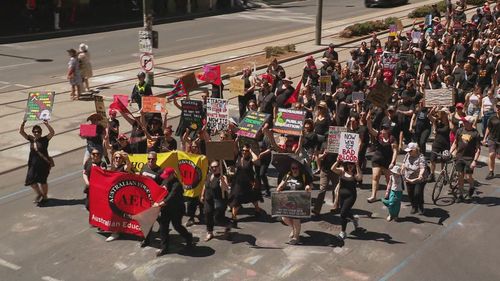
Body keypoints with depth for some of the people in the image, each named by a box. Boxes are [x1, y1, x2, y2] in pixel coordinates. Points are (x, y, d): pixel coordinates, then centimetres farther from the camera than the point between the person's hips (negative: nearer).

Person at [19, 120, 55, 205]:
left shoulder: (45, 139, -7)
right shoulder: (31, 139, 3)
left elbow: (52, 132, -23)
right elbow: (21, 131, 0)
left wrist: (47, 124, -33)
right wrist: (23, 123, -14)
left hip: (44, 163, -4)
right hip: (33, 164, 4)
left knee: (42, 181, 4)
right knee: (31, 181, 6)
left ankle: (44, 196, 26)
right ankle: (39, 194, 32)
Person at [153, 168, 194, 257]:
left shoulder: (177, 185, -24)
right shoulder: (165, 182, 1)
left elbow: (171, 197, -34)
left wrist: (159, 204, -40)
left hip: (176, 209, -7)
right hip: (166, 208, 7)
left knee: (177, 226, 7)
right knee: (163, 227, 5)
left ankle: (188, 237, 37)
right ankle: (164, 248, 13)